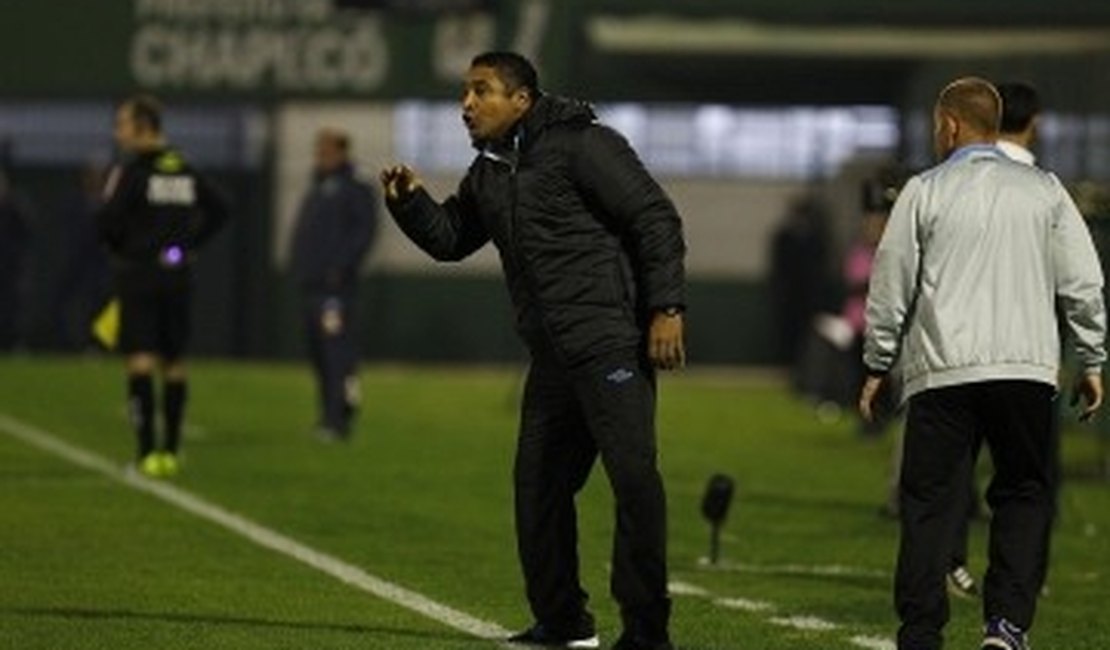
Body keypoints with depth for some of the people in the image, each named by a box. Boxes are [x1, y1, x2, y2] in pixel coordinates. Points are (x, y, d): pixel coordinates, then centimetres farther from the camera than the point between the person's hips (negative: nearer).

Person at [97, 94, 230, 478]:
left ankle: (148, 451, -17)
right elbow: (219, 210, 14)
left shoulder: (131, 172, -12)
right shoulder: (185, 170, 8)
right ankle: (171, 450, 16)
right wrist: (191, 243, 12)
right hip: (177, 274, 6)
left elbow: (108, 223, -18)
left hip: (139, 274, -6)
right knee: (174, 363, 12)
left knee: (140, 360, -8)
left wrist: (119, 248, 2)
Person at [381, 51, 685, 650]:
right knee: (537, 482, 10)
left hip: (611, 340, -9)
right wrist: (409, 202, 4)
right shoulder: (488, 174, 16)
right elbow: (450, 239, 24)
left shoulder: (581, 146, -9)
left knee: (632, 474, -13)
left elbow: (656, 219, -12)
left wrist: (666, 309, -17)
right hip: (554, 354, 9)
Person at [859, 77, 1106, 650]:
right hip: (1026, 367, 1)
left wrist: (877, 366, 15)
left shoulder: (924, 193, 4)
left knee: (930, 504, 2)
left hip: (942, 369, -1)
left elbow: (890, 286, 6)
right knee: (1024, 495, 11)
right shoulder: (1044, 190, 9)